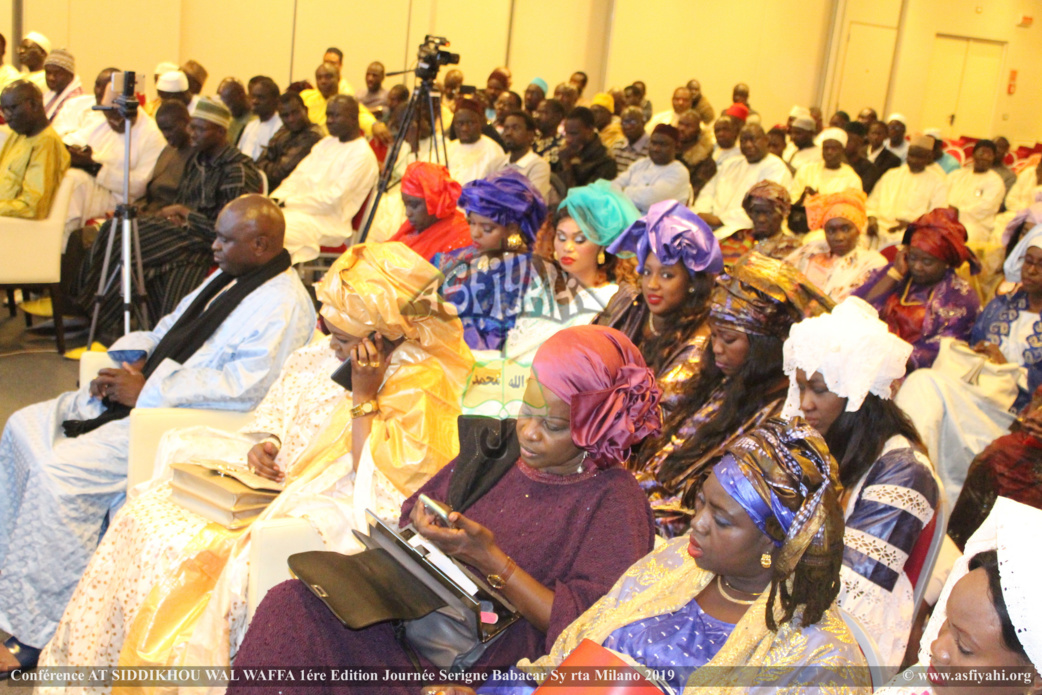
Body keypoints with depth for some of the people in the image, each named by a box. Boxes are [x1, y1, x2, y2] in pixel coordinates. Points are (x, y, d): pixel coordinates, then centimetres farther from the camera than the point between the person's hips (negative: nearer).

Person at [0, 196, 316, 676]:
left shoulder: (282, 307, -17)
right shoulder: (229, 277, 15)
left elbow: (242, 388, -27)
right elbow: (168, 330, 23)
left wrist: (145, 390, -21)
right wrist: (127, 362, 3)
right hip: (143, 397, 11)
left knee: (59, 471, -21)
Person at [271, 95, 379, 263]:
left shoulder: (362, 155, -9)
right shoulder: (326, 143, 19)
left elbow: (333, 200, -16)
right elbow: (298, 176, 17)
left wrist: (286, 203, -15)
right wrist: (275, 199, -3)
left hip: (329, 223, -8)